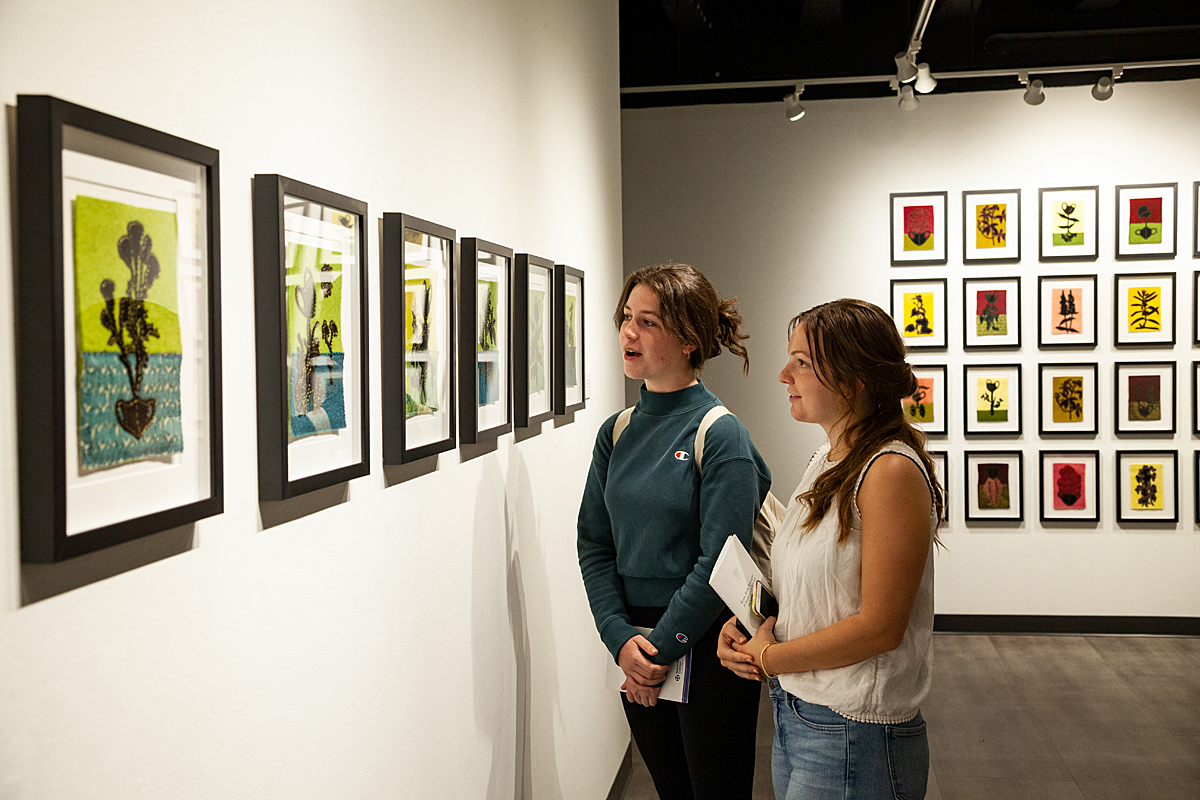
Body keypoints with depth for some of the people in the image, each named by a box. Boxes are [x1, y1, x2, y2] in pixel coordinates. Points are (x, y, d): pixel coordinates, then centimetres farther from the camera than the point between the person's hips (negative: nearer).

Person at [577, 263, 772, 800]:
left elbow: (721, 563, -16)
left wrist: (662, 649, -12)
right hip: (636, 651, 5)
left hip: (706, 647, -5)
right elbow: (595, 544, 4)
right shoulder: (616, 433, 4)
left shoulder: (721, 435, -13)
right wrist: (621, 638, -8)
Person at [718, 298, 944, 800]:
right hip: (793, 714, 8)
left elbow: (880, 627, -22)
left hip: (854, 738, -8)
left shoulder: (890, 472, -20)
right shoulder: (829, 461, 7)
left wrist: (769, 657, -12)